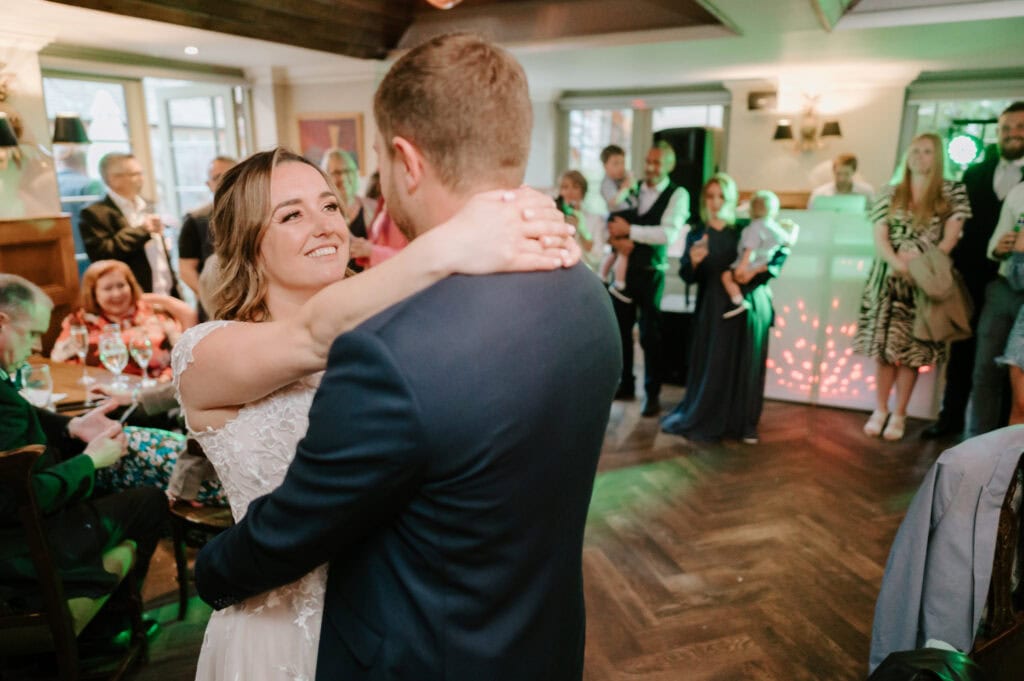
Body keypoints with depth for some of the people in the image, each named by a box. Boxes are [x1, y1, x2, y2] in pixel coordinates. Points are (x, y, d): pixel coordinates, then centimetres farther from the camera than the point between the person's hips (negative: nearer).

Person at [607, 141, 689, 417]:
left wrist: (629, 231, -19)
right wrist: (616, 239, -19)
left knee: (650, 335, 2)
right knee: (619, 330, 10)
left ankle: (652, 393, 15)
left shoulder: (678, 195, -4)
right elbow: (612, 221, 2)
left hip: (650, 273, -4)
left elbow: (668, 233, -18)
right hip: (624, 268, 4)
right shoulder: (633, 189, 9)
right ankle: (625, 385, 26)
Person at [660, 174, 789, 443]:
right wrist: (693, 261, -23)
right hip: (713, 309, 0)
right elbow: (688, 277, -2)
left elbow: (782, 251, 3)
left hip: (749, 305, 0)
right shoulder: (696, 234, 4)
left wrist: (756, 272, -11)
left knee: (746, 366, 4)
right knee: (710, 366, 1)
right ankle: (703, 420, 14)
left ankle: (744, 424, 14)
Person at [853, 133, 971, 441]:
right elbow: (880, 239, 0)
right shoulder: (890, 194, 8)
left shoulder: (952, 192, 4)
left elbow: (949, 240, -2)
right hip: (888, 279, 2)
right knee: (883, 347, 3)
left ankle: (899, 415, 11)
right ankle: (880, 410, 16)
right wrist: (899, 264, -18)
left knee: (910, 350, -1)